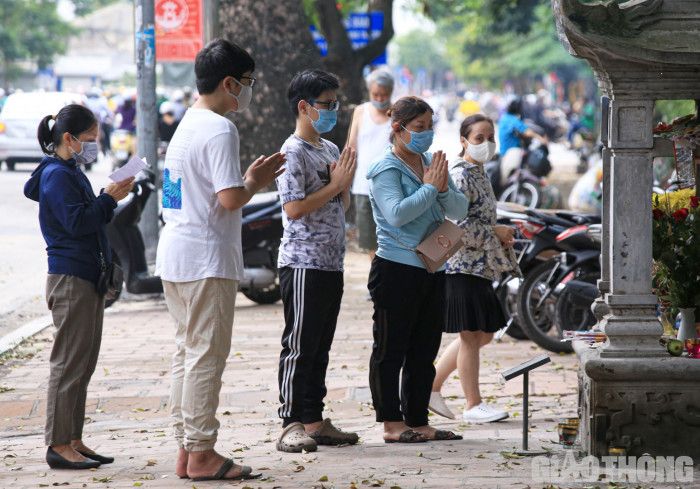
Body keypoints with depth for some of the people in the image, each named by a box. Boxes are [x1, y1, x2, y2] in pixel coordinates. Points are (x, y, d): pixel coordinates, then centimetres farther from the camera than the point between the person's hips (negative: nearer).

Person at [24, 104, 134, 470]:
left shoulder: (73, 174, 18)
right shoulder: (57, 176, -11)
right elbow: (77, 222, -20)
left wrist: (109, 197, 11)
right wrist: (109, 198, -16)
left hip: (87, 280, 10)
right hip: (70, 281, -10)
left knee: (82, 364, 11)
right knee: (69, 364, -8)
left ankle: (74, 441, 16)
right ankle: (58, 446, -6)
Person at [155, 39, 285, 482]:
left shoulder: (188, 125, 16)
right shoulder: (220, 130, -15)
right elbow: (230, 199, -22)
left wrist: (253, 179, 14)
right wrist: (255, 181, -3)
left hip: (176, 256, 10)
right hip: (207, 259, -10)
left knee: (189, 350, 13)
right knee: (206, 354, -5)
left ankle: (187, 449, 16)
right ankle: (201, 453, -2)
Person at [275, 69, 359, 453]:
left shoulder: (331, 150, 16)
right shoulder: (293, 152, -10)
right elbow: (294, 208, -18)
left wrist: (345, 184, 0)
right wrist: (335, 185, -13)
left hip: (331, 262, 8)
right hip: (303, 263, -8)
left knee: (320, 346, 11)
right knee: (299, 346, -6)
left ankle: (314, 421, 15)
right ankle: (291, 425, -3)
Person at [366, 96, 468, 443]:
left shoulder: (432, 164, 12)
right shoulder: (385, 169, -9)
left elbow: (460, 210, 8)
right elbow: (396, 214, -23)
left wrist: (444, 191, -11)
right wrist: (430, 187, -17)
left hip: (431, 269, 7)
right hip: (396, 270, -7)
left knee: (425, 350, 11)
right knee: (391, 350, 1)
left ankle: (417, 421, 18)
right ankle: (392, 424, 5)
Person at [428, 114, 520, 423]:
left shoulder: (479, 174, 16)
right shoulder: (460, 176, -14)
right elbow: (456, 225, -22)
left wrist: (500, 235, 11)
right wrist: (495, 233, -15)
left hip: (480, 267, 10)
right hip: (463, 265, -10)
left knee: (483, 334, 15)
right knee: (471, 335, -3)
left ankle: (431, 386, 22)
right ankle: (473, 406, 4)